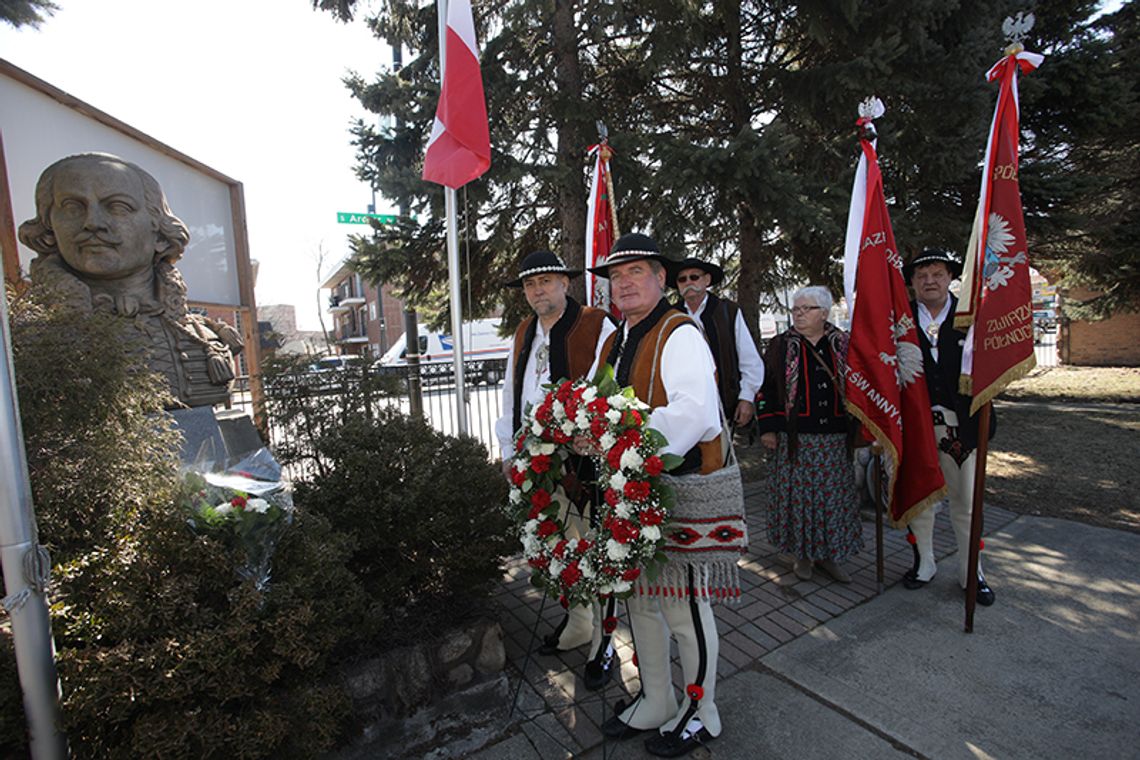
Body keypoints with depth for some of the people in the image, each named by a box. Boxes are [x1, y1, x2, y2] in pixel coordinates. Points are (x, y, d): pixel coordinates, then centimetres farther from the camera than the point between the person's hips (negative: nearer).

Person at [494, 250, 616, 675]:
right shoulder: (523, 334, 13)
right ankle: (576, 626, 41)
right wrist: (509, 452, 14)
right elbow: (510, 396, 17)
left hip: (586, 462, -6)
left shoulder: (597, 327, -8)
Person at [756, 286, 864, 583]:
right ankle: (802, 553, 22)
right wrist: (767, 428, -4)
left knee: (834, 496, 8)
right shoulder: (781, 346, 1)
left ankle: (828, 554, 25)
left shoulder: (843, 346, 6)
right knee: (798, 494, 4)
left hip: (835, 438, 2)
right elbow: (766, 388, 0)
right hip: (795, 439, -2)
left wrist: (856, 428, 10)